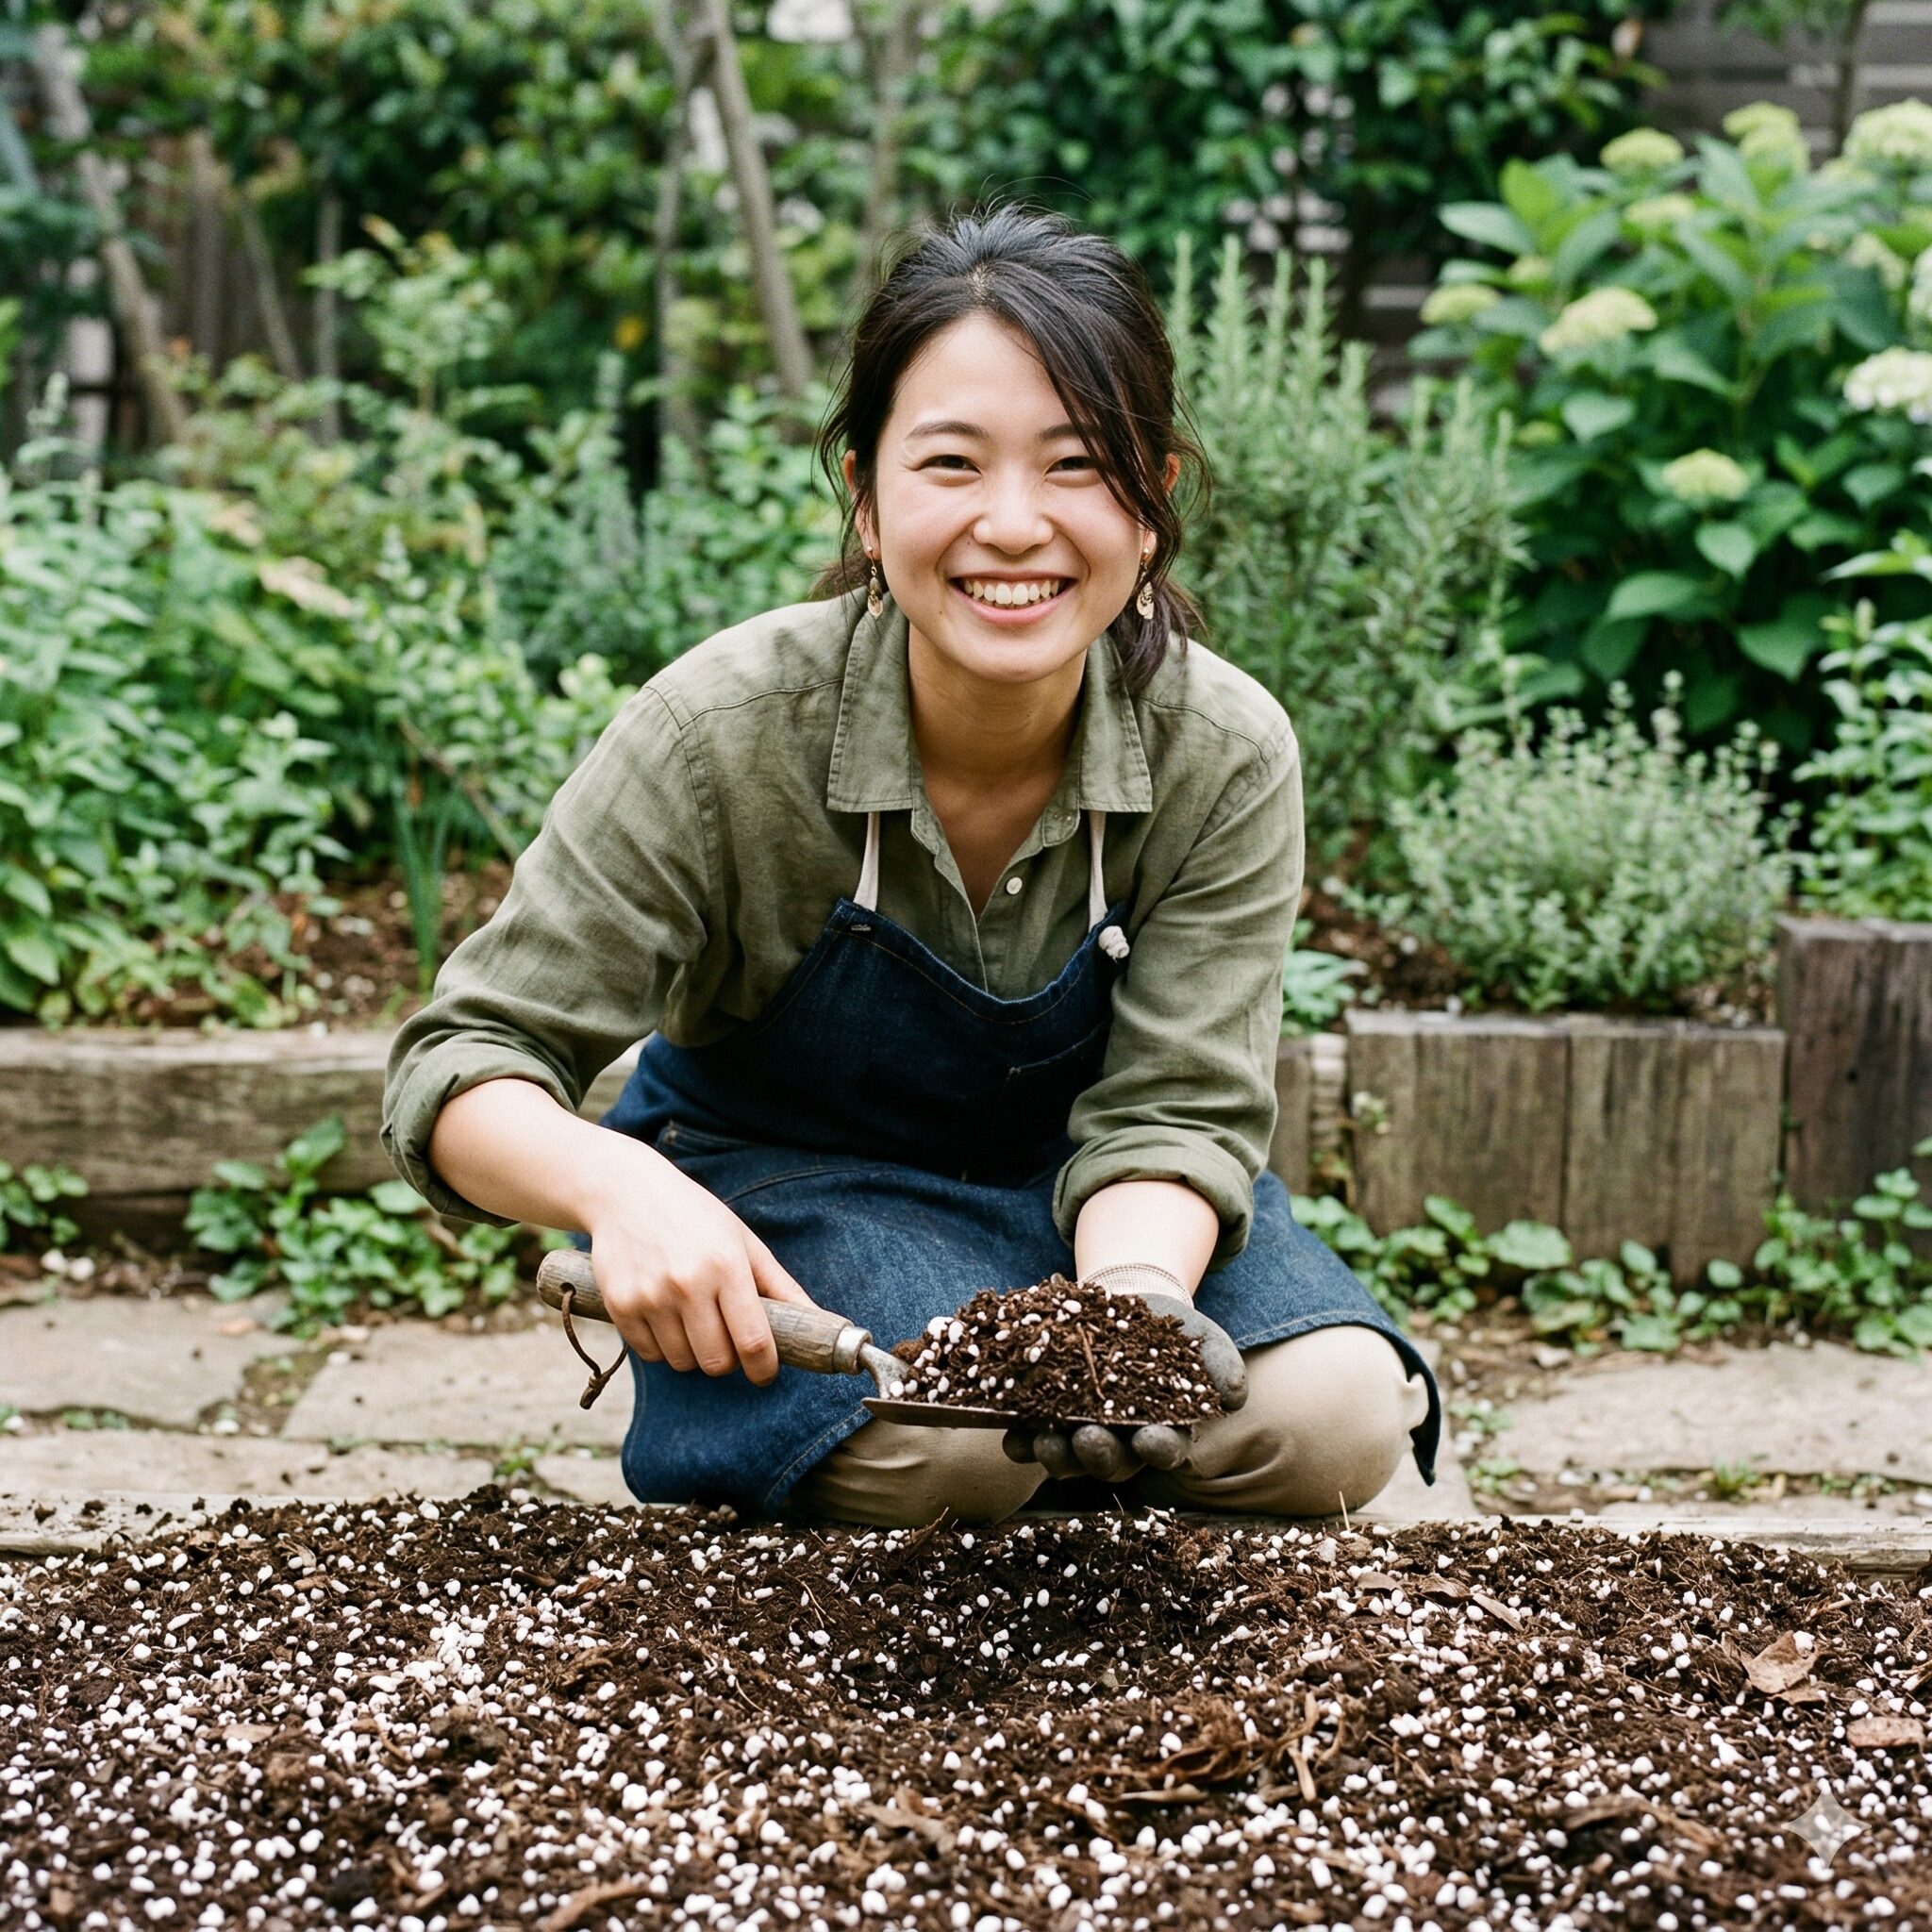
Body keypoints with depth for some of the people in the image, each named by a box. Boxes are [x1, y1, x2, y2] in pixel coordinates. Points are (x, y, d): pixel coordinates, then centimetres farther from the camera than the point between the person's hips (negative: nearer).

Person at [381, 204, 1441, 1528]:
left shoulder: (1227, 757, -20)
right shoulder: (722, 732, -27)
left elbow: (1173, 1110, -20)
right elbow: (463, 1068, -24)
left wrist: (1133, 1296, -44)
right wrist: (617, 1186, -47)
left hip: (1066, 1177, 3)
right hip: (778, 1182, -2)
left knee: (1336, 1420, -20)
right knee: (942, 1442, -32)